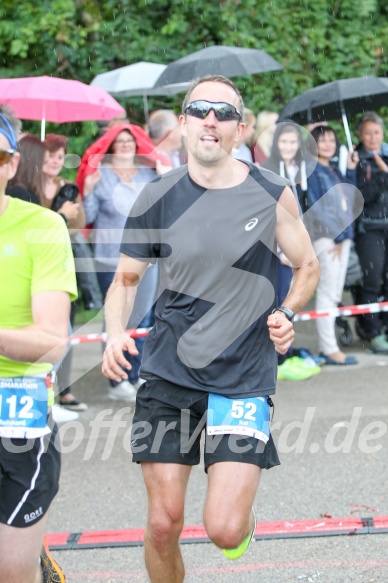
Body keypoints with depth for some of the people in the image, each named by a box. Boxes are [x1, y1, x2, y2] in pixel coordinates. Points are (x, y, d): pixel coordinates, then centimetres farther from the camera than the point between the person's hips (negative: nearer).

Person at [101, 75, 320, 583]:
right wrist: (116, 333, -10)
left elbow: (308, 267, 12)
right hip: (168, 373, 2)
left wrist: (287, 314, -8)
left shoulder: (271, 194, -3)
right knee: (163, 525, 0)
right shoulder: (159, 197, 1)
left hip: (243, 378, -1)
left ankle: (242, 509, 28)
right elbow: (126, 278, 10)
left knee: (224, 530, -10)